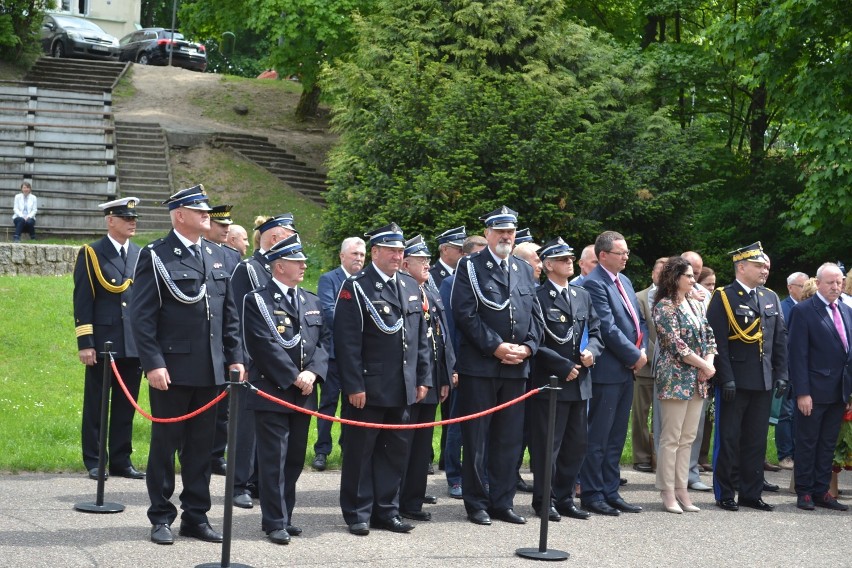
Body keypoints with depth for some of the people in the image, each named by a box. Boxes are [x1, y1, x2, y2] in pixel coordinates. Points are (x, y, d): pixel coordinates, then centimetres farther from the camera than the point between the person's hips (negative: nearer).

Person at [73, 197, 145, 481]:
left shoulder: (142, 255, 11)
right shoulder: (91, 254, -1)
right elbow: (82, 302, -5)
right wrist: (85, 343, -11)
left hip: (135, 345, 4)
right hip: (103, 343, -4)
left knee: (126, 406, 9)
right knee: (96, 405, 4)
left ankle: (121, 460, 17)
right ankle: (94, 462, 11)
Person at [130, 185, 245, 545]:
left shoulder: (216, 255, 13)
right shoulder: (156, 256, -5)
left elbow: (229, 313, 16)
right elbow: (142, 316, -9)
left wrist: (235, 357, 10)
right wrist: (153, 363, -16)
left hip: (211, 368, 6)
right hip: (172, 367, -5)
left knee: (202, 445, 10)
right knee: (165, 443, 4)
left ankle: (196, 516, 20)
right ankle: (161, 518, 14)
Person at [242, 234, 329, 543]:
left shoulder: (311, 301, 15)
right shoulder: (257, 301, -6)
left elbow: (322, 341, 10)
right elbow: (266, 346, -13)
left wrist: (312, 373, -8)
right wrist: (294, 377, -15)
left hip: (304, 394, 6)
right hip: (272, 391, -6)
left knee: (295, 459, 11)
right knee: (273, 459, -3)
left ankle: (284, 515, 20)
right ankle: (275, 522, 3)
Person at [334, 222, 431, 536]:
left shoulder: (410, 286, 12)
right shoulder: (356, 287, -8)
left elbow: (421, 338, 16)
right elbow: (347, 342, -12)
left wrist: (423, 379, 11)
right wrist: (354, 386, -16)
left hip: (402, 389, 6)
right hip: (368, 389, -6)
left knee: (395, 451, 11)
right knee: (360, 451, 3)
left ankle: (386, 510, 22)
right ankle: (358, 513, 12)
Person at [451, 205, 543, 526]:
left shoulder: (524, 269, 16)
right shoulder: (470, 267, -1)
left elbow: (536, 315, 14)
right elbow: (465, 314, -10)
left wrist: (527, 347, -3)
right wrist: (496, 347, -15)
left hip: (516, 367, 5)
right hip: (479, 365, -5)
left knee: (509, 439, 9)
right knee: (476, 438, 1)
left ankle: (503, 502, 17)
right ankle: (476, 503, 9)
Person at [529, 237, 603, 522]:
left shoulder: (583, 295, 15)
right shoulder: (538, 296, -8)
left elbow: (595, 332, 17)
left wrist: (591, 352, -5)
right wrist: (565, 367, -13)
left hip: (580, 382, 7)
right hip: (549, 381, -7)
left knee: (575, 445, 11)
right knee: (547, 445, -1)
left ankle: (564, 498, 21)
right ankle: (544, 500, 9)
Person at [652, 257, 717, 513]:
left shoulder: (695, 305, 15)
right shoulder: (665, 306, -9)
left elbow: (708, 337, 13)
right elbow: (676, 344, -15)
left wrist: (709, 363, -6)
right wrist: (705, 366, -11)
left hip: (697, 381, 8)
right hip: (675, 378, -8)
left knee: (687, 438, 8)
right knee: (671, 438, -4)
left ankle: (681, 490, 13)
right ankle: (668, 493, 1)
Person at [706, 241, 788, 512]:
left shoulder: (771, 298, 12)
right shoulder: (723, 297, -7)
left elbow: (781, 338, 14)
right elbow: (718, 341, -12)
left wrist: (781, 374, 6)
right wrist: (726, 378, -17)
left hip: (764, 381, 6)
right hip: (734, 382, -6)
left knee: (756, 439, 11)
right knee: (728, 439, 2)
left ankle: (751, 493, 19)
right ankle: (725, 494, 10)